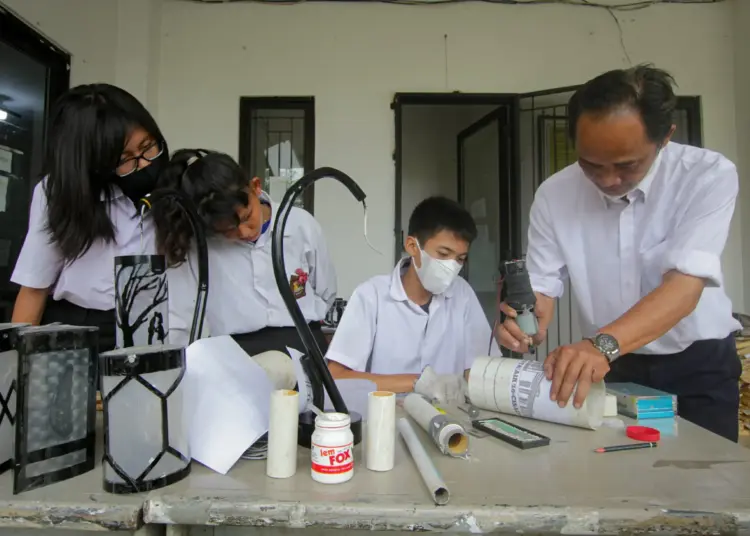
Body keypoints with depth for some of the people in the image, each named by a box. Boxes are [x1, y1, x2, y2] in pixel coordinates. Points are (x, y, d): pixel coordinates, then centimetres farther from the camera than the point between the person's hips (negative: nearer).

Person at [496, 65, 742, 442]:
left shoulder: (709, 176, -19)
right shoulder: (553, 194, -12)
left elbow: (686, 283, -31)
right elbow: (542, 286, -9)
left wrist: (602, 344, -46)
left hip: (697, 367, -1)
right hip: (609, 367, 2)